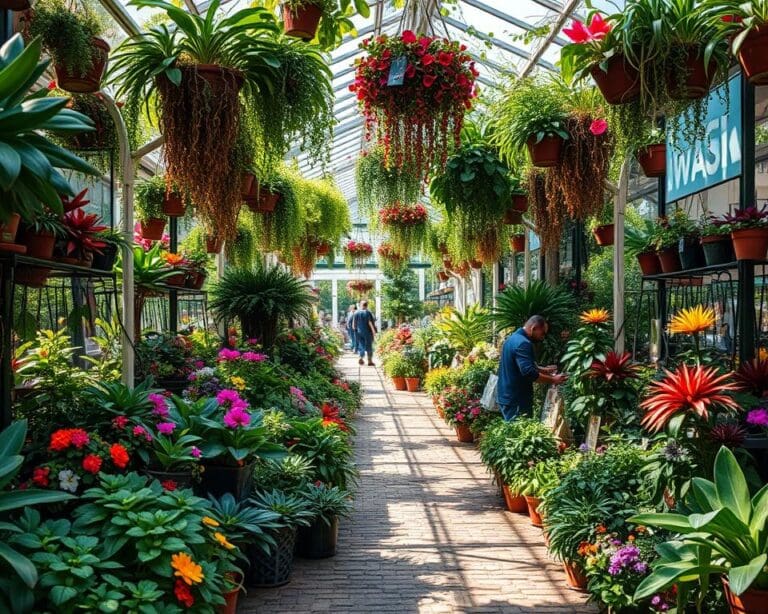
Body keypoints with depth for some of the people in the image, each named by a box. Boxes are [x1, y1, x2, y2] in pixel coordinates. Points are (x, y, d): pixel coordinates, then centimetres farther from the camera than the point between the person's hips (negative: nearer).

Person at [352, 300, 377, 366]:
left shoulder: (356, 313, 0)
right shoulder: (368, 313, -11)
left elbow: (354, 323, 2)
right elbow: (370, 322, -14)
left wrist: (355, 329, 19)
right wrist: (374, 331, -8)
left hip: (359, 332, 3)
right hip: (367, 332, -3)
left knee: (361, 345, 11)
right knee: (369, 346, 6)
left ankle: (361, 357, -9)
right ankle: (370, 360, 7)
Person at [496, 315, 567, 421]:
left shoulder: (513, 338, 13)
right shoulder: (523, 343, -20)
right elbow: (529, 373, -29)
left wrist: (544, 370, 17)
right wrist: (553, 380, -20)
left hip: (507, 396, 10)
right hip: (516, 400, -10)